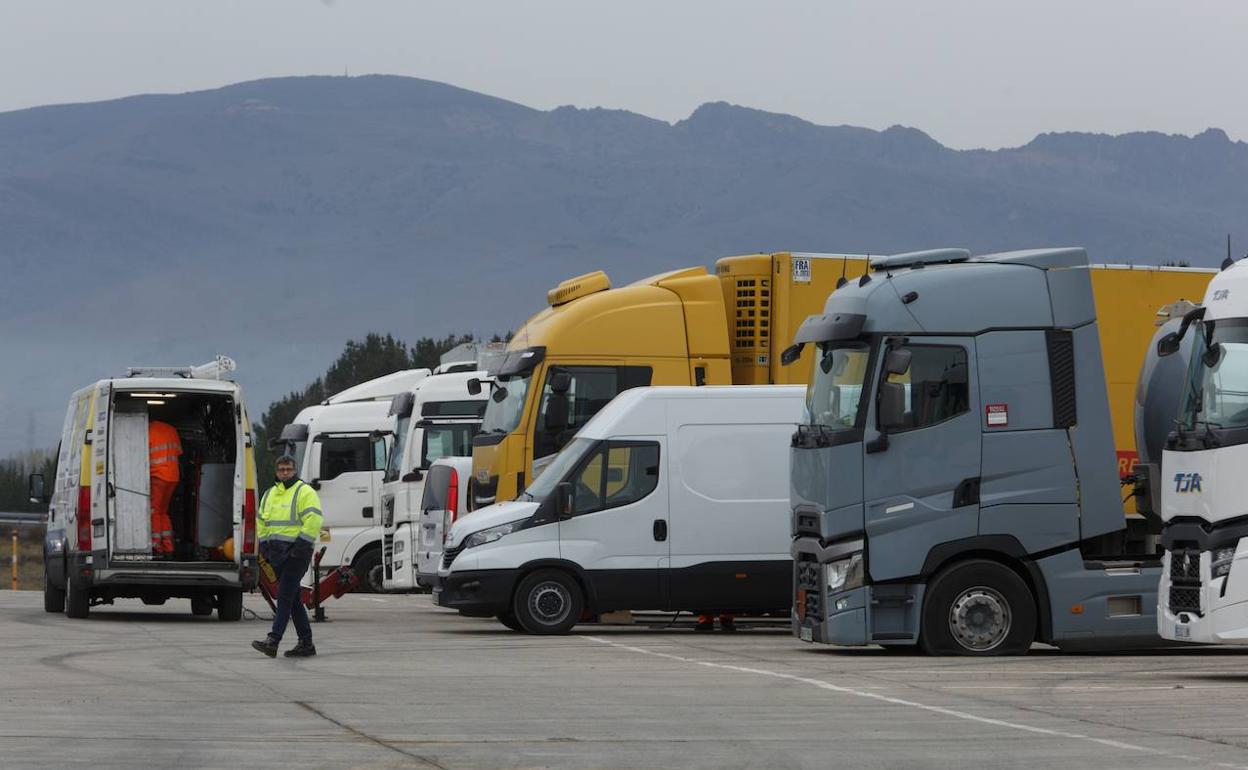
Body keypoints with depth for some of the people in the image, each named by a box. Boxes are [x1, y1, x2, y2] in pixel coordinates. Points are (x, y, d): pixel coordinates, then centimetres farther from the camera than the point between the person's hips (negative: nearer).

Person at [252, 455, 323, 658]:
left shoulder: (304, 492, -6)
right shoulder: (269, 495, 18)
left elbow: (313, 521, -14)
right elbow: (262, 522, 25)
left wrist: (301, 546, -19)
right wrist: (264, 545, 12)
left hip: (295, 552, -8)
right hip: (278, 554, 8)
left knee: (285, 597, -14)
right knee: (293, 599, 9)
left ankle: (272, 641, -21)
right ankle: (306, 643, 13)